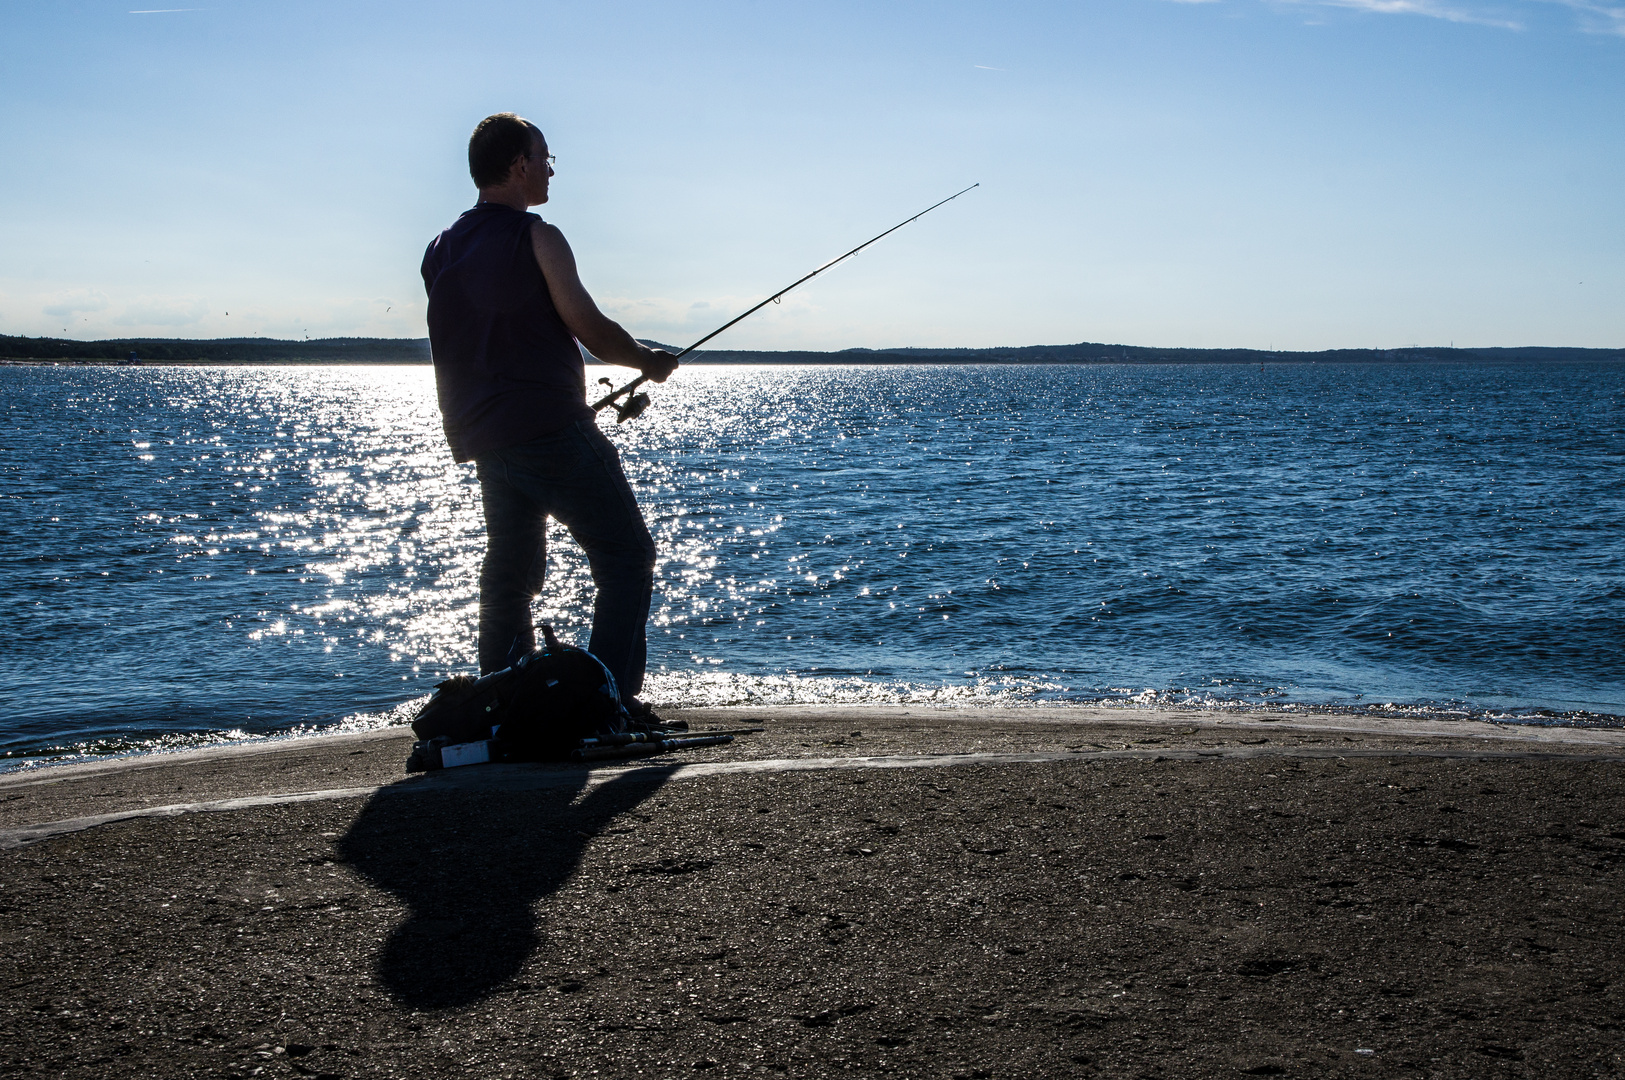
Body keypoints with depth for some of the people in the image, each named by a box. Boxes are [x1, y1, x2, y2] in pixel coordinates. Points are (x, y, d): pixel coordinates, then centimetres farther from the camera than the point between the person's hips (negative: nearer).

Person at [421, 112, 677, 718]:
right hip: (551, 430, -8)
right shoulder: (534, 238, -8)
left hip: (482, 438, 8)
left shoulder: (440, 252, 15)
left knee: (510, 572, 15)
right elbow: (590, 327, -9)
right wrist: (652, 363, 7)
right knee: (626, 555, -2)